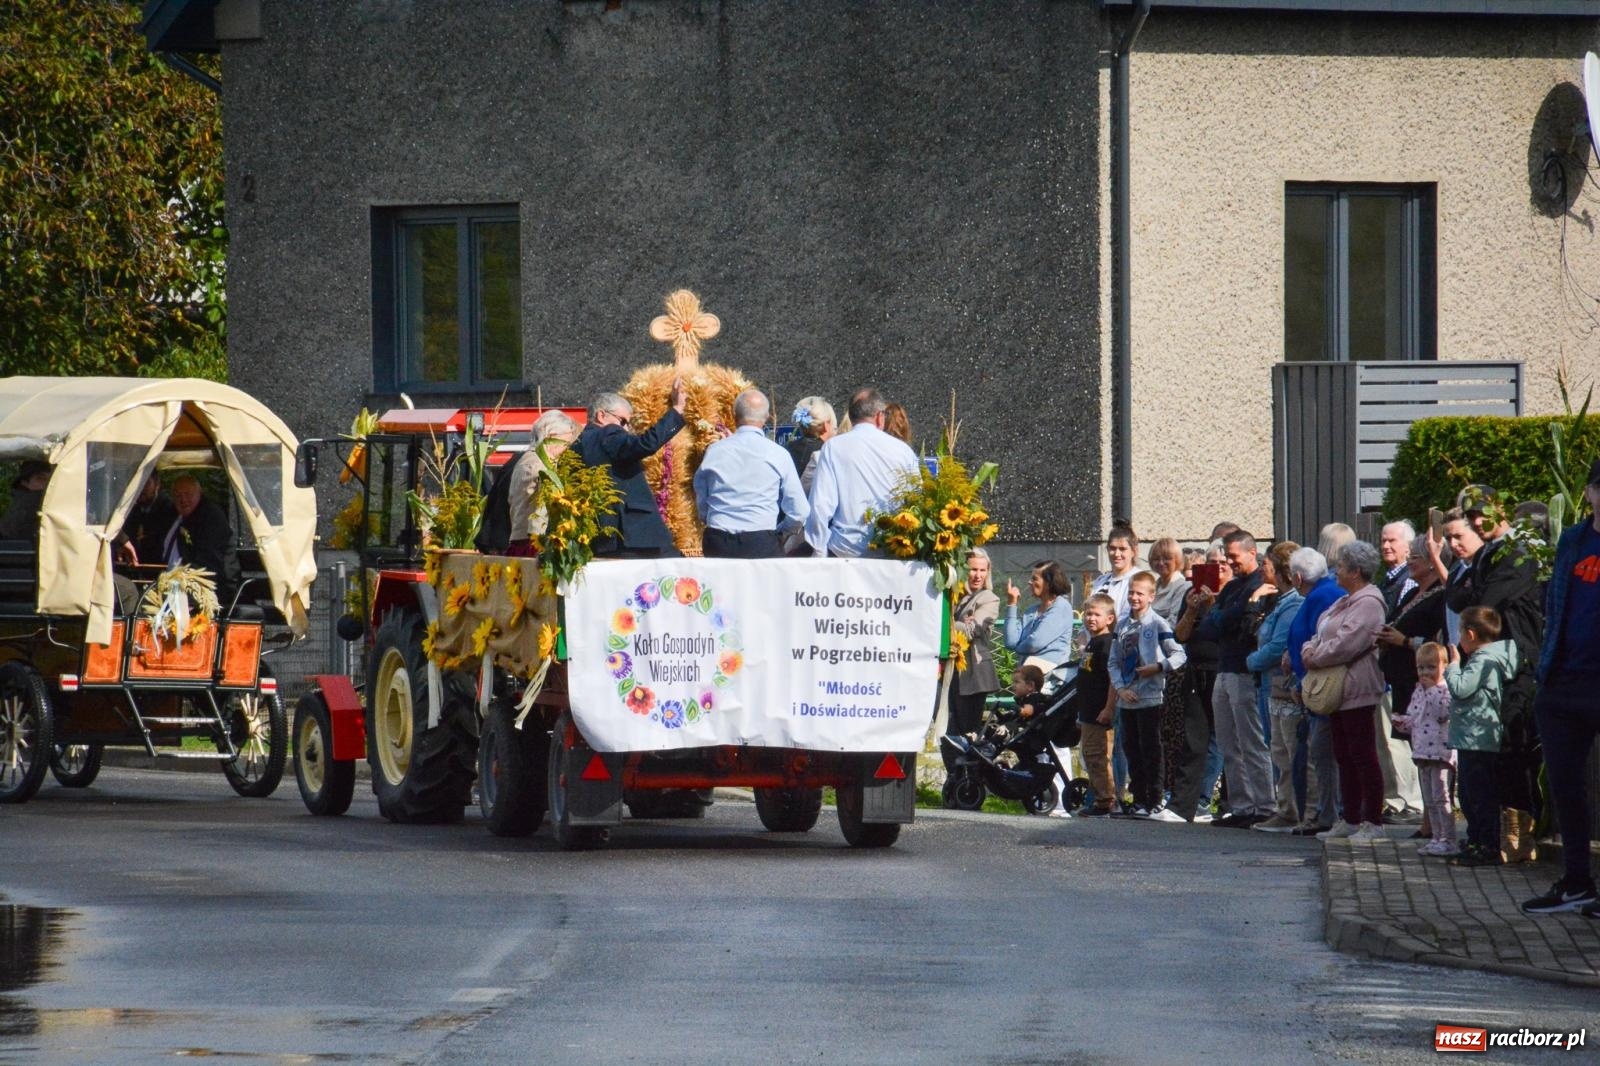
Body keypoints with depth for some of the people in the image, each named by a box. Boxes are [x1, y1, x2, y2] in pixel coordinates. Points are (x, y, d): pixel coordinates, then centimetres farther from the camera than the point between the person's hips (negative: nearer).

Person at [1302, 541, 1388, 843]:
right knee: (1344, 757, 13)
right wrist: (1310, 650, -2)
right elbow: (1322, 636, 19)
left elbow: (1344, 645, -23)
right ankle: (1350, 821, 19)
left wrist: (1315, 658, -11)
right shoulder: (1345, 602, 18)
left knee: (1362, 755, -8)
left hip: (1357, 691, -11)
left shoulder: (1368, 604, -15)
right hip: (1338, 692, 11)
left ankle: (1373, 823, -5)